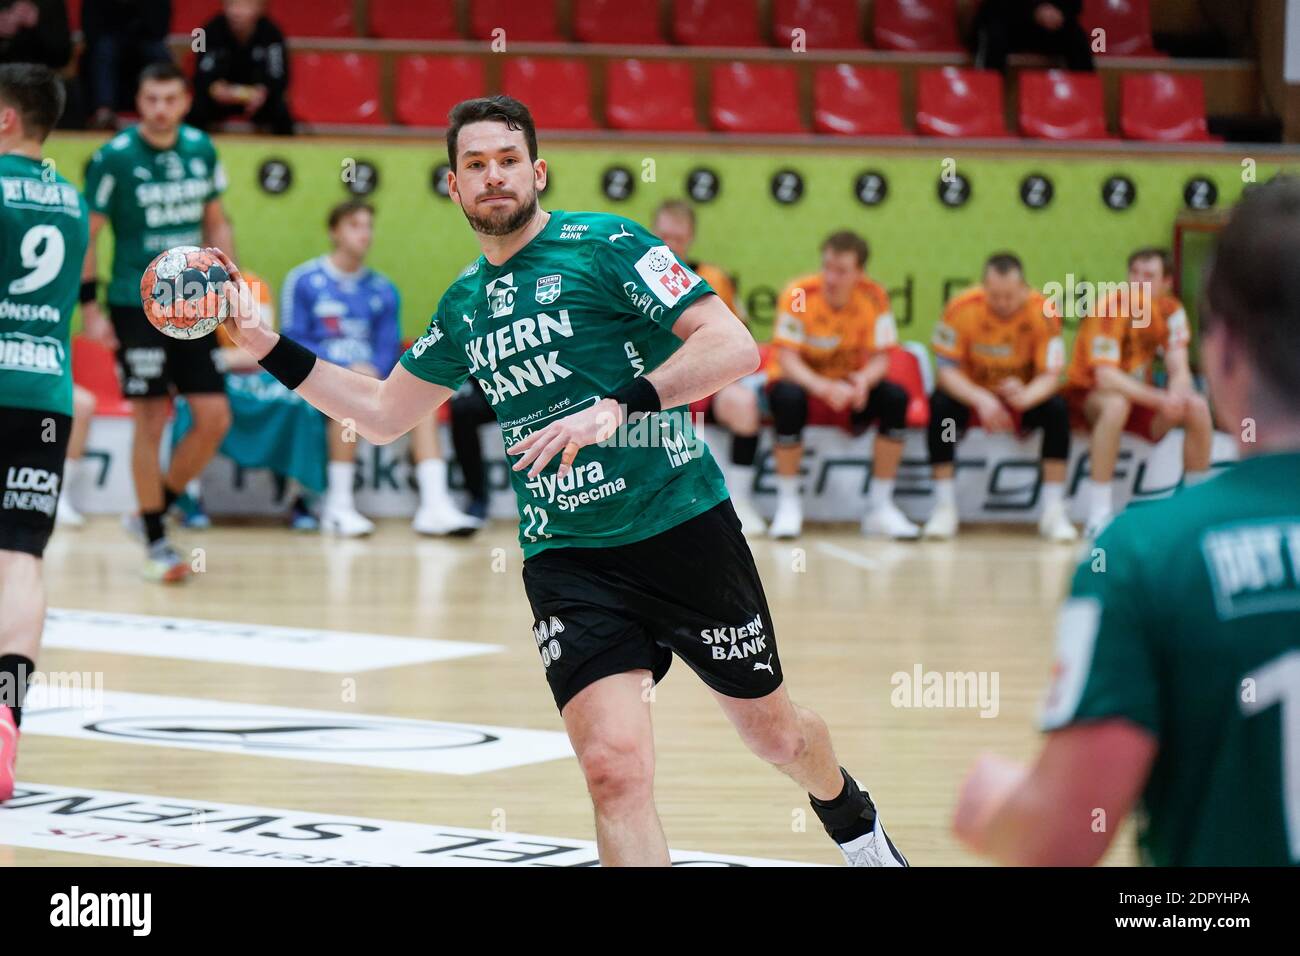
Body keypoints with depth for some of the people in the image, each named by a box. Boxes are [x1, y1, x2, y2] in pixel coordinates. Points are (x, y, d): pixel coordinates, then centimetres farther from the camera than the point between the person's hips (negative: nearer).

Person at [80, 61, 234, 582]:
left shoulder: (200, 148, 5)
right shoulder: (115, 157, -9)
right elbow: (86, 236, -6)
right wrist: (89, 306, -10)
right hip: (137, 305, -5)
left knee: (215, 420, 1)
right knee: (150, 420, -4)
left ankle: (158, 506, 21)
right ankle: (155, 540, 7)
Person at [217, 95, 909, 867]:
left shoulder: (605, 244, -8)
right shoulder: (464, 304, 11)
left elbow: (736, 347, -17)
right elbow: (382, 414, 24)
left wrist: (617, 406, -28)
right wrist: (268, 347, 16)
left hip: (684, 529, -3)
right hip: (567, 561, 3)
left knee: (774, 733, 15)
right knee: (616, 768, -17)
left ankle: (852, 819, 48)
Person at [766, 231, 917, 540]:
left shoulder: (874, 297, -11)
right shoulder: (798, 295, -19)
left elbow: (879, 359, -10)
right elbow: (787, 358, -23)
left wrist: (864, 380, -35)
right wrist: (822, 386, -41)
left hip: (848, 388, 3)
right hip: (803, 382, -3)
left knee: (895, 397, -24)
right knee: (789, 398, -37)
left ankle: (880, 508, -12)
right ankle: (788, 505, -20)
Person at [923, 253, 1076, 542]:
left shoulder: (1043, 312, -19)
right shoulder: (962, 308, -22)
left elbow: (1050, 374, -19)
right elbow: (947, 370, -19)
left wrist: (1026, 396, -43)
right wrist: (981, 399, -37)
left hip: (1023, 397, 1)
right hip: (970, 395, -1)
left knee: (1057, 409, -28)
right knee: (940, 405, -31)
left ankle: (1053, 510, -20)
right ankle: (944, 508, -22)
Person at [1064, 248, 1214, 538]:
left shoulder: (1170, 311, -6)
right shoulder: (1109, 310, -23)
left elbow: (1179, 369, -11)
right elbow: (1105, 377, -33)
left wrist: (1177, 395, -36)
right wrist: (1159, 399, -43)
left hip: (1139, 392, 5)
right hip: (1087, 395, -5)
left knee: (1197, 408, -18)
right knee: (1116, 403, -39)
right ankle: (1099, 515, -38)